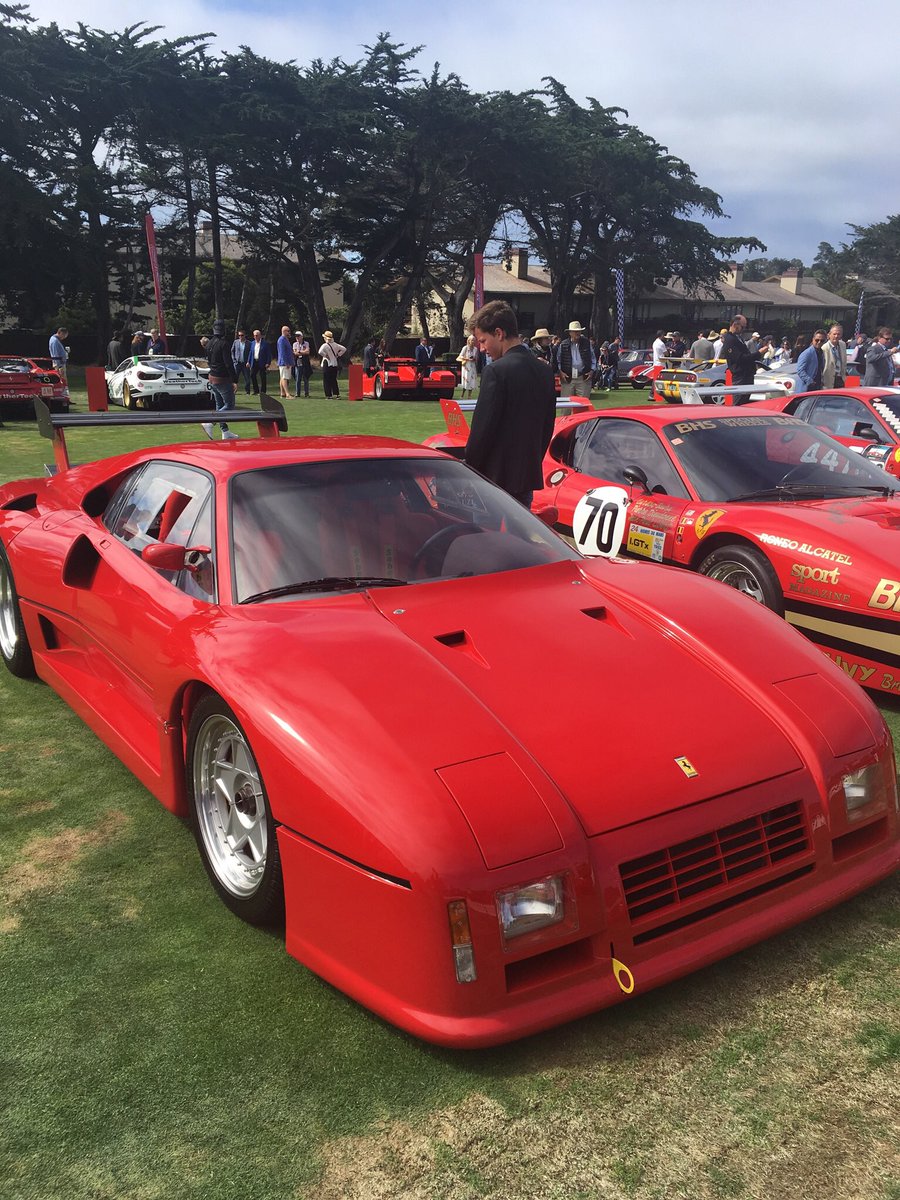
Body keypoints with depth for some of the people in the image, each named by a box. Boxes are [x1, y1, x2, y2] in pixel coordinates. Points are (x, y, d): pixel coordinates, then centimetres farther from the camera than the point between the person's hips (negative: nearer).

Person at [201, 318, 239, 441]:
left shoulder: (209, 343, 7)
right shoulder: (223, 344, -18)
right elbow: (229, 364, -21)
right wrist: (234, 380, -19)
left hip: (212, 377, 9)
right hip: (223, 379, -9)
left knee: (220, 405, 14)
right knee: (229, 405, -1)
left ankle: (225, 432, 16)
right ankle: (210, 423, -15)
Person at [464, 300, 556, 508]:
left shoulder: (496, 371, -16)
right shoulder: (543, 370, 9)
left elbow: (482, 427, -16)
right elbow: (548, 426, 14)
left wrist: (469, 472, -6)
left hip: (497, 477, -8)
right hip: (528, 477, 8)